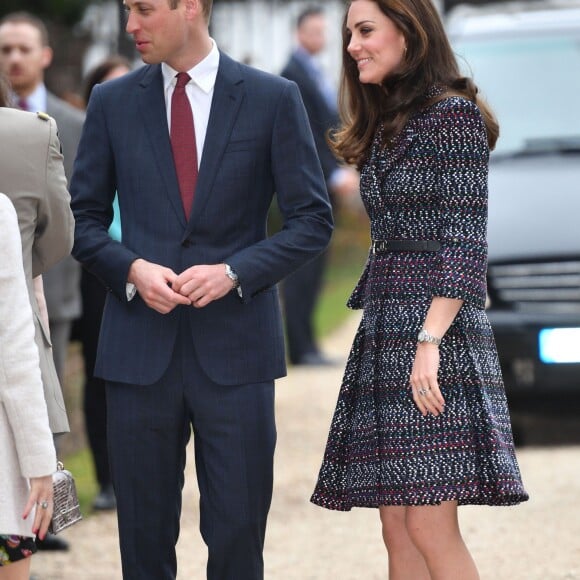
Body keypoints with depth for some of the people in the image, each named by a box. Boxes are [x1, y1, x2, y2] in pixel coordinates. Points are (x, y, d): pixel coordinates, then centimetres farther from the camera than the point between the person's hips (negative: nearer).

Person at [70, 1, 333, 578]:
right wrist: (132, 269, -9)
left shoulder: (273, 99, 1)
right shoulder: (112, 102, 7)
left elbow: (312, 220, 1)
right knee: (145, 533, 5)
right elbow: (83, 219, 11)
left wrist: (233, 272, -13)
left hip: (235, 344, -2)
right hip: (140, 349, 2)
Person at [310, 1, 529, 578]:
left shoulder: (453, 114, -7)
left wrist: (430, 340, -21)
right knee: (397, 529, 5)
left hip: (436, 334, -9)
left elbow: (466, 241, -13)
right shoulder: (384, 127, 19)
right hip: (384, 335, 9)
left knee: (430, 527, -13)